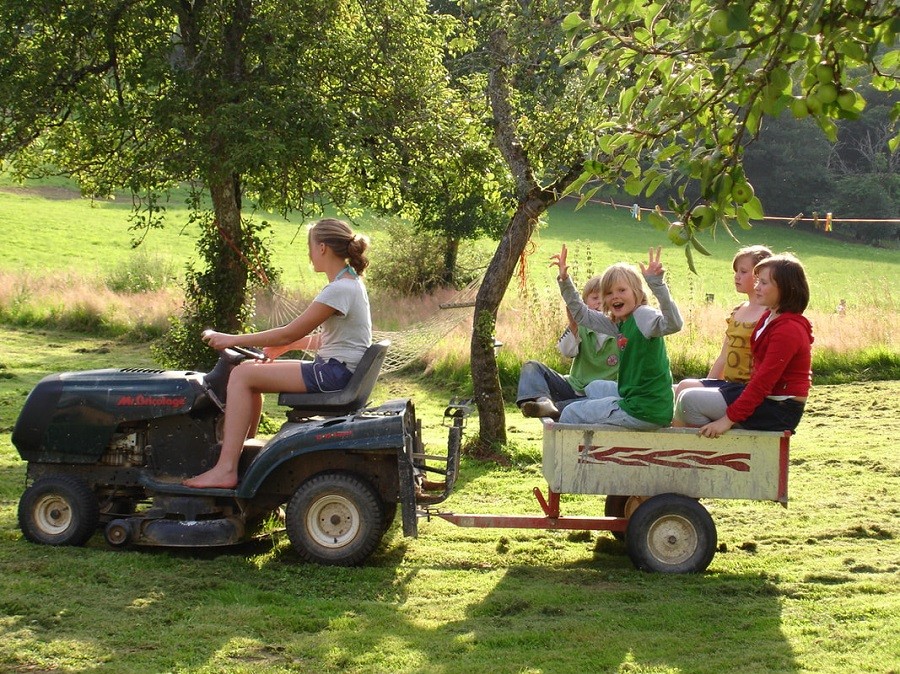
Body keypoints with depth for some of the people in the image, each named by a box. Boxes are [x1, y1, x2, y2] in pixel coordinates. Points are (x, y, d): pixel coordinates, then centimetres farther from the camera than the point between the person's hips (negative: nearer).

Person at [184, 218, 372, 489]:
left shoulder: (340, 289, -18)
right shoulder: (349, 284, 13)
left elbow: (288, 333, -17)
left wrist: (233, 340, -10)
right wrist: (289, 344, 6)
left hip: (335, 373, -10)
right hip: (335, 370, 10)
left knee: (242, 375, -13)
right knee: (249, 368, 13)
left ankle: (225, 469, -16)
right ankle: (239, 450, 15)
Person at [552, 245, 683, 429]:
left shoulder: (644, 315, -16)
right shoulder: (620, 323, 11)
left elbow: (673, 324, -37)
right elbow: (582, 314, 20)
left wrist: (657, 283, -47)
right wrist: (564, 280, 12)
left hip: (646, 412, -10)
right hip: (632, 397, 10)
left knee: (569, 414, 4)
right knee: (594, 388, 36)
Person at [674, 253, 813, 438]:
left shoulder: (788, 329, -20)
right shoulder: (770, 317, 13)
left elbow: (764, 381, -23)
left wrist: (729, 418, -22)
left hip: (778, 409, -10)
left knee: (690, 400, -17)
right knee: (687, 387, 6)